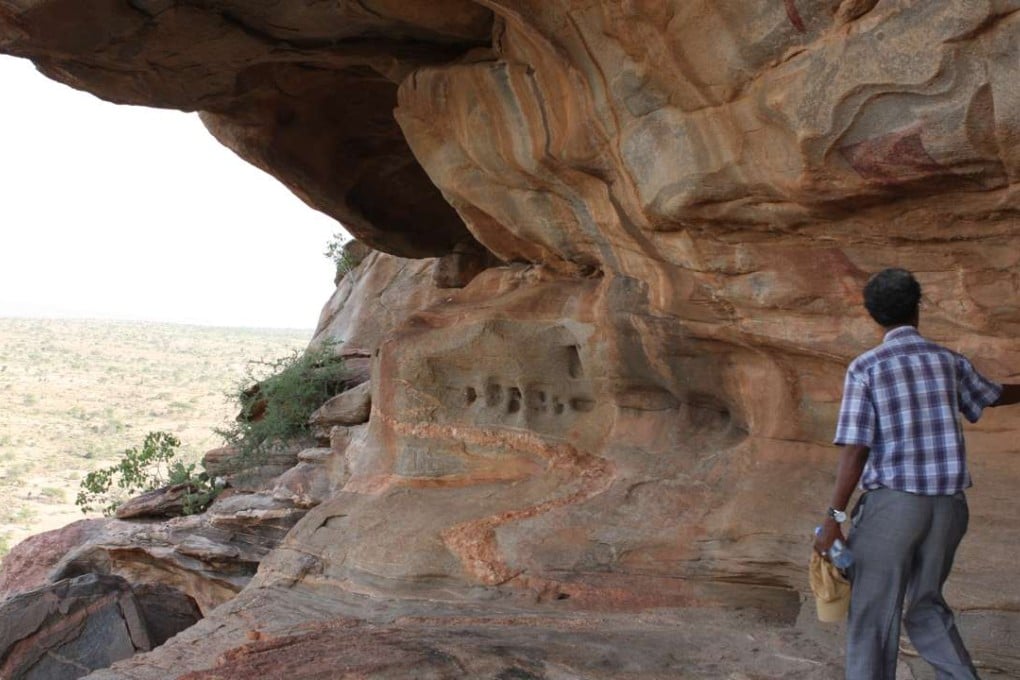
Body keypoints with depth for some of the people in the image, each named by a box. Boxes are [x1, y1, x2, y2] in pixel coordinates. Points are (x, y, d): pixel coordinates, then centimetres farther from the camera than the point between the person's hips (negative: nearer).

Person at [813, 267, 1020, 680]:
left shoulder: (865, 368, -8)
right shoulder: (949, 362, 6)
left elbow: (855, 450, -13)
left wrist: (834, 518, -9)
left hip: (892, 502, -5)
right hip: (947, 503, 5)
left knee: (873, 613, 4)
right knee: (926, 604, 21)